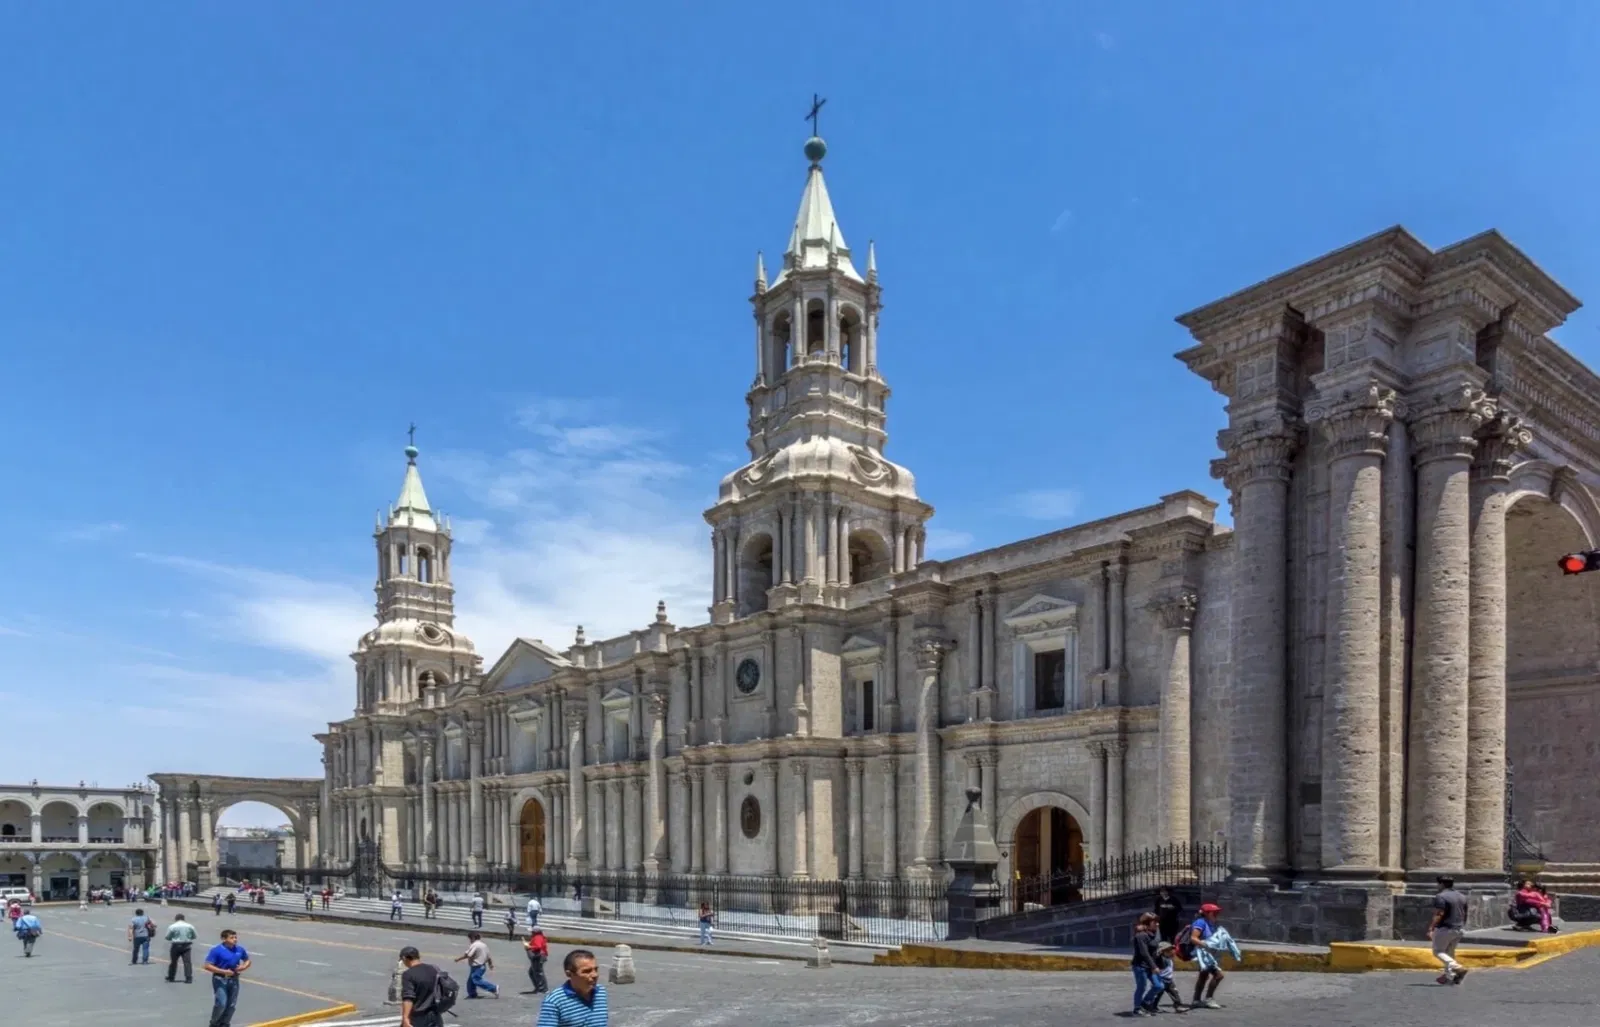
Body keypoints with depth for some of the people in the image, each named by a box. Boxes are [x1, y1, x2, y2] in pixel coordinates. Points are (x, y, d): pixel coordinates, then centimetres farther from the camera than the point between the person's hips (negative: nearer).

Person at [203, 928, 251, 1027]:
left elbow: (247, 960, 18)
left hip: (234, 979, 5)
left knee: (231, 1005, 8)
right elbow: (208, 966, -15)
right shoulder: (216, 950, -12)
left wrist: (244, 967, -6)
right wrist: (224, 971, -21)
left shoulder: (240, 949, 4)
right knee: (221, 1003, -11)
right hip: (220, 979, -5)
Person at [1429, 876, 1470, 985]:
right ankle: (1449, 977, 16)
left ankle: (1457, 967, -19)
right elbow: (1465, 915, 15)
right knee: (1450, 952, 18)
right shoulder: (1462, 897, 12)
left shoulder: (1441, 897, -14)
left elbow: (1438, 915, -21)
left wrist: (1431, 929, -20)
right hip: (1459, 929, 8)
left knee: (1438, 951, 1)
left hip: (1445, 929, -8)